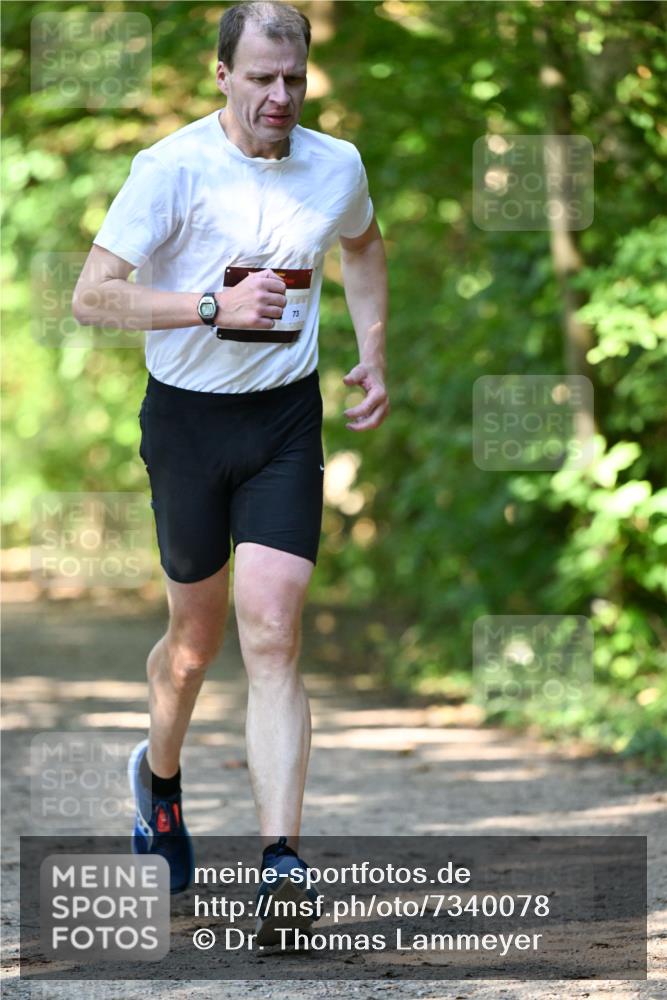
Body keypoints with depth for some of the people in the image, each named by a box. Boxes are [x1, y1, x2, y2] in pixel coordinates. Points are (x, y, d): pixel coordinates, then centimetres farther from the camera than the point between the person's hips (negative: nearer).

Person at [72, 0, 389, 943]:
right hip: (188, 415, -2)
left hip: (287, 417, 2)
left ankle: (281, 864, -14)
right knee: (197, 636, 12)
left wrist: (373, 352, 15)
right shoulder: (172, 168, -13)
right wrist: (214, 308, -26)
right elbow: (92, 297, -16)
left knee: (272, 637, -11)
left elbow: (364, 242, 25)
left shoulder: (337, 165, 1)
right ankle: (159, 771, 44)